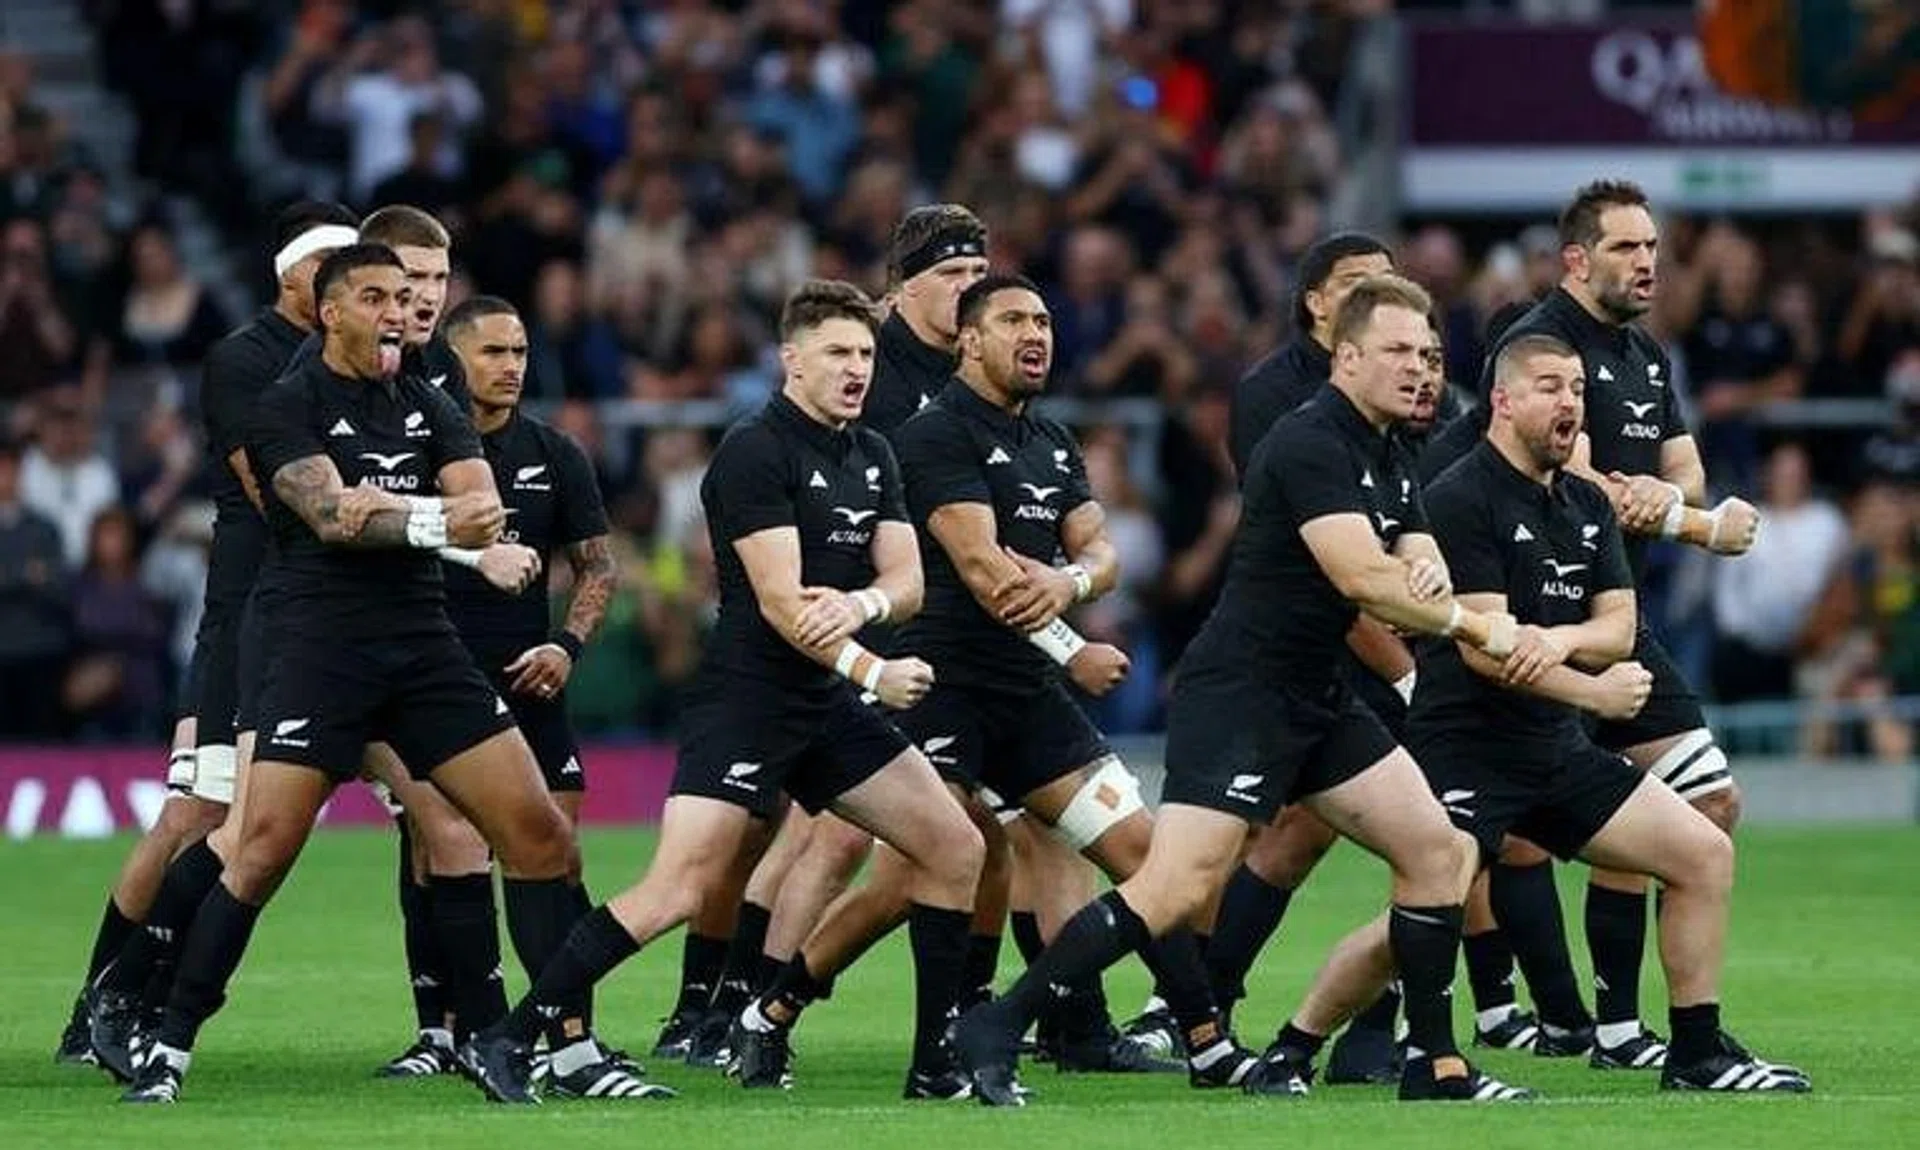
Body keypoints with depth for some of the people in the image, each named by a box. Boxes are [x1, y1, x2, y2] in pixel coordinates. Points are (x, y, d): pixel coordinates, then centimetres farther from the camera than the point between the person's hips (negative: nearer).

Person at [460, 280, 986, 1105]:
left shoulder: (873, 456, 12)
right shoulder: (754, 453, -13)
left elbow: (906, 580, 6)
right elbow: (779, 601, -19)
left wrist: (863, 603, -16)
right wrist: (870, 673, -24)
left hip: (827, 703, 9)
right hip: (745, 699, -8)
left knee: (956, 850, 5)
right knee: (680, 889, -18)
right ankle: (506, 1042, -15)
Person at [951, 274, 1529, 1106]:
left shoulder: (1390, 464, 14)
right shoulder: (1309, 443, -16)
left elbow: (1421, 576, 11)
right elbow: (1359, 577, -25)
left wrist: (1431, 579, -14)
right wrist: (1473, 626, -13)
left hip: (1314, 698, 10)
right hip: (1237, 692, -10)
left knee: (1439, 853, 6)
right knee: (1179, 888, -19)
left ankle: (1434, 1064, 13)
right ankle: (993, 1030, -14)